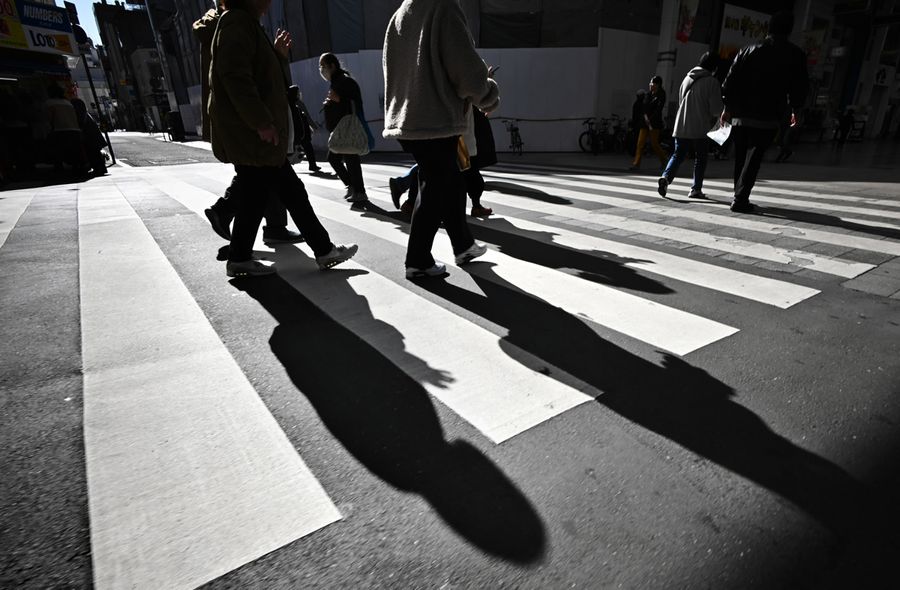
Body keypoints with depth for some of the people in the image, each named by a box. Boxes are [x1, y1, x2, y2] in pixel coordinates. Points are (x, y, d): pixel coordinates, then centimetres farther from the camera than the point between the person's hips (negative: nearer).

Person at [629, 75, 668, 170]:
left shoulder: (661, 96, -3)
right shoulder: (647, 95, 13)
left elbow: (658, 110, -10)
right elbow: (644, 107, 4)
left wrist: (650, 120, -17)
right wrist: (646, 117, -13)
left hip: (655, 123, -5)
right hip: (645, 122, 5)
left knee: (654, 143, -4)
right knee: (640, 143, -4)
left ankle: (664, 159, 17)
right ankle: (636, 163, -5)